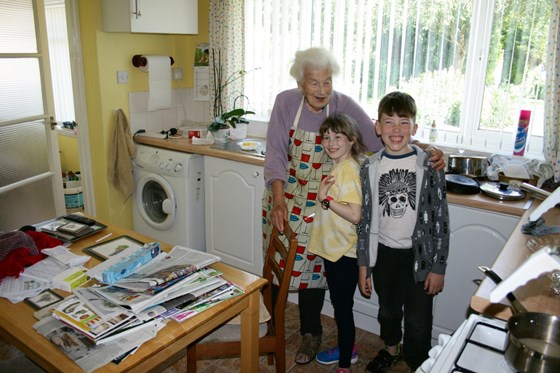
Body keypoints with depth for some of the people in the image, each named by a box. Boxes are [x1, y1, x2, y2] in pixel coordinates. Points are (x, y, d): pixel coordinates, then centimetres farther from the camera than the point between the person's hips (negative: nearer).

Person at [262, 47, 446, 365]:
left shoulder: (344, 106, -13)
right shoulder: (285, 102, -13)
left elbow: (380, 139, -19)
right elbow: (276, 153, -17)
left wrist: (426, 151, -34)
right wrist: (278, 200, -30)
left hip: (321, 200, -1)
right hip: (285, 194, 1)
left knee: (312, 265, 7)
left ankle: (311, 333, 31)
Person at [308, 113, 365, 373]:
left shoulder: (348, 169, -21)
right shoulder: (337, 165, 7)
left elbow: (354, 215, -27)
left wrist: (325, 198, -23)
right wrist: (325, 194, -1)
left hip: (344, 252, -9)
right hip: (332, 248, 9)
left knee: (343, 306, 4)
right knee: (339, 303, 23)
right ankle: (347, 348, 42)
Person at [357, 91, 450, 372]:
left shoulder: (429, 165, -11)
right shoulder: (370, 167, -4)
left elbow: (440, 218, -7)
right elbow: (365, 218, 1)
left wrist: (438, 267, -7)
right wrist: (363, 265, 3)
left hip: (420, 254, -3)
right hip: (384, 253, 3)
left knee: (418, 321, 6)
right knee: (388, 310, 23)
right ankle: (391, 349, 51)